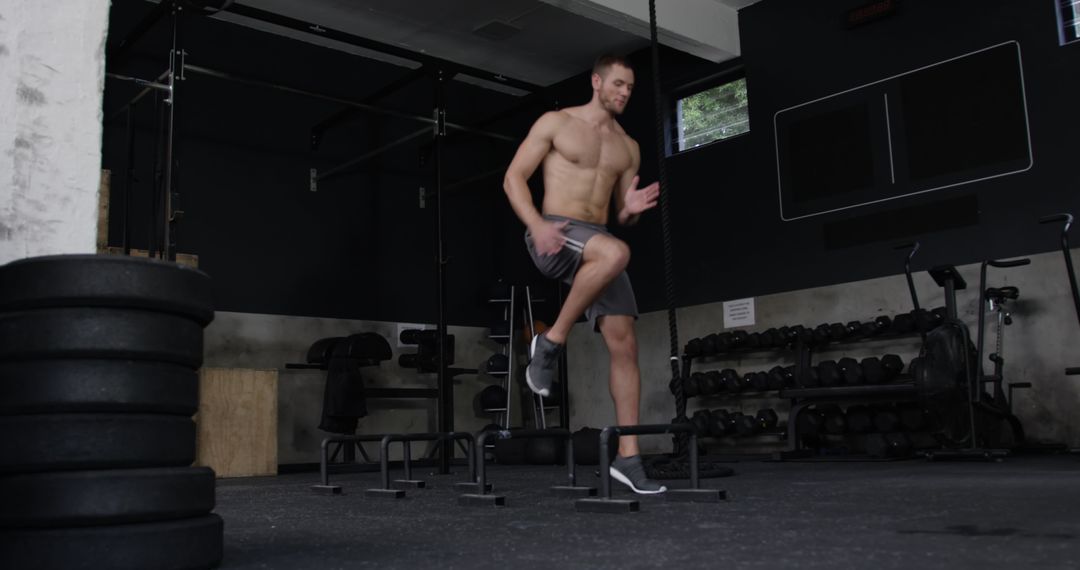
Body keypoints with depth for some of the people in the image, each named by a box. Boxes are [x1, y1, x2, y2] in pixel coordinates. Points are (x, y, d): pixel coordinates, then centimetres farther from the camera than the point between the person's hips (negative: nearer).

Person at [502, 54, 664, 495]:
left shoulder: (628, 147, 19)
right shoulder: (556, 123, 5)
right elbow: (513, 178, -1)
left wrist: (632, 209, -4)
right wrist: (537, 225, -17)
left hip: (598, 247, 6)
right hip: (553, 236, -5)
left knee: (625, 345, -7)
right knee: (615, 252, -38)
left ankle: (628, 457, 0)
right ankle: (551, 341, -20)